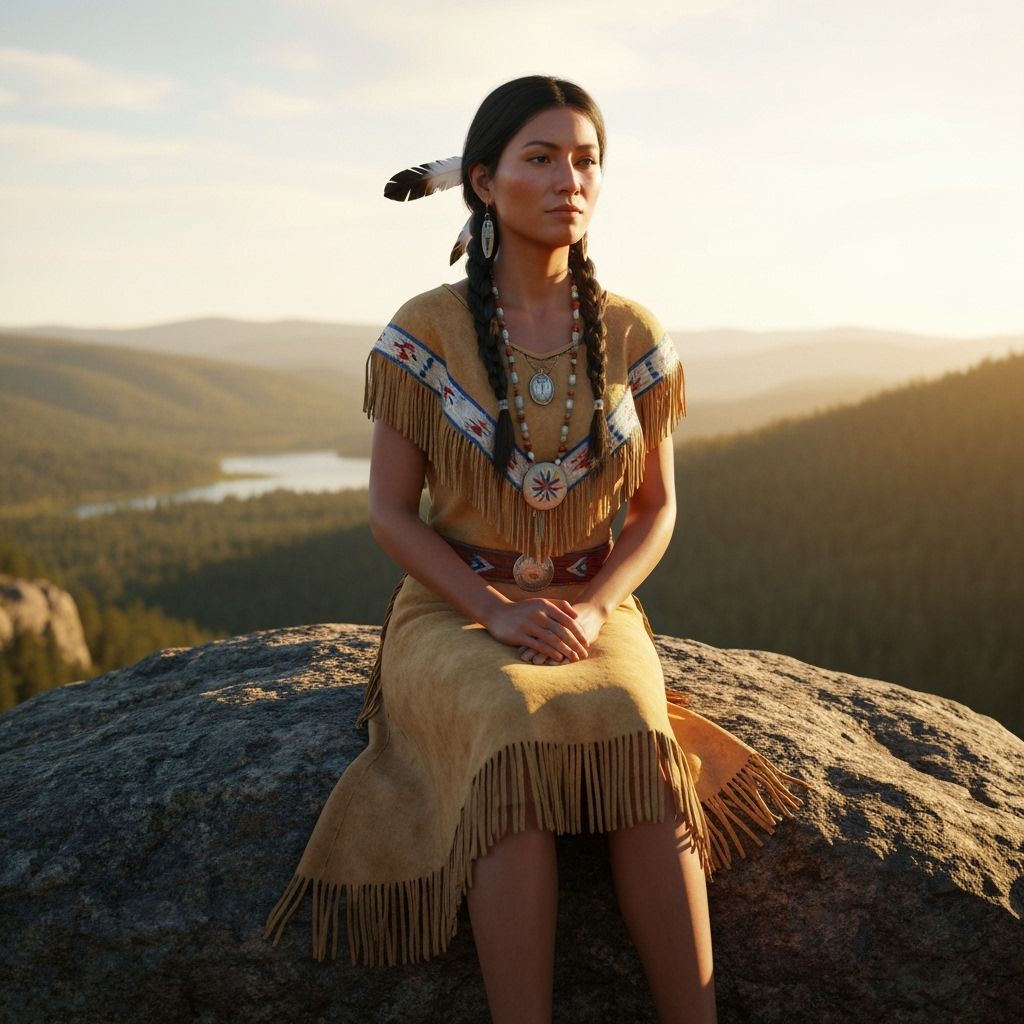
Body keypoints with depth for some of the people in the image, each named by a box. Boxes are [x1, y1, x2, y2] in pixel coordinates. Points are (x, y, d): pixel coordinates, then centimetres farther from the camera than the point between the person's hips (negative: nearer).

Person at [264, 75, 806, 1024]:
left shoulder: (634, 336, -1)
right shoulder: (423, 331, -7)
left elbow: (656, 508, 6)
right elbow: (389, 510, -4)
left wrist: (592, 608, -14)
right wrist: (503, 614, -18)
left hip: (592, 611, 2)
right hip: (457, 611, -2)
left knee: (640, 750, -31)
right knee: (518, 749, -35)